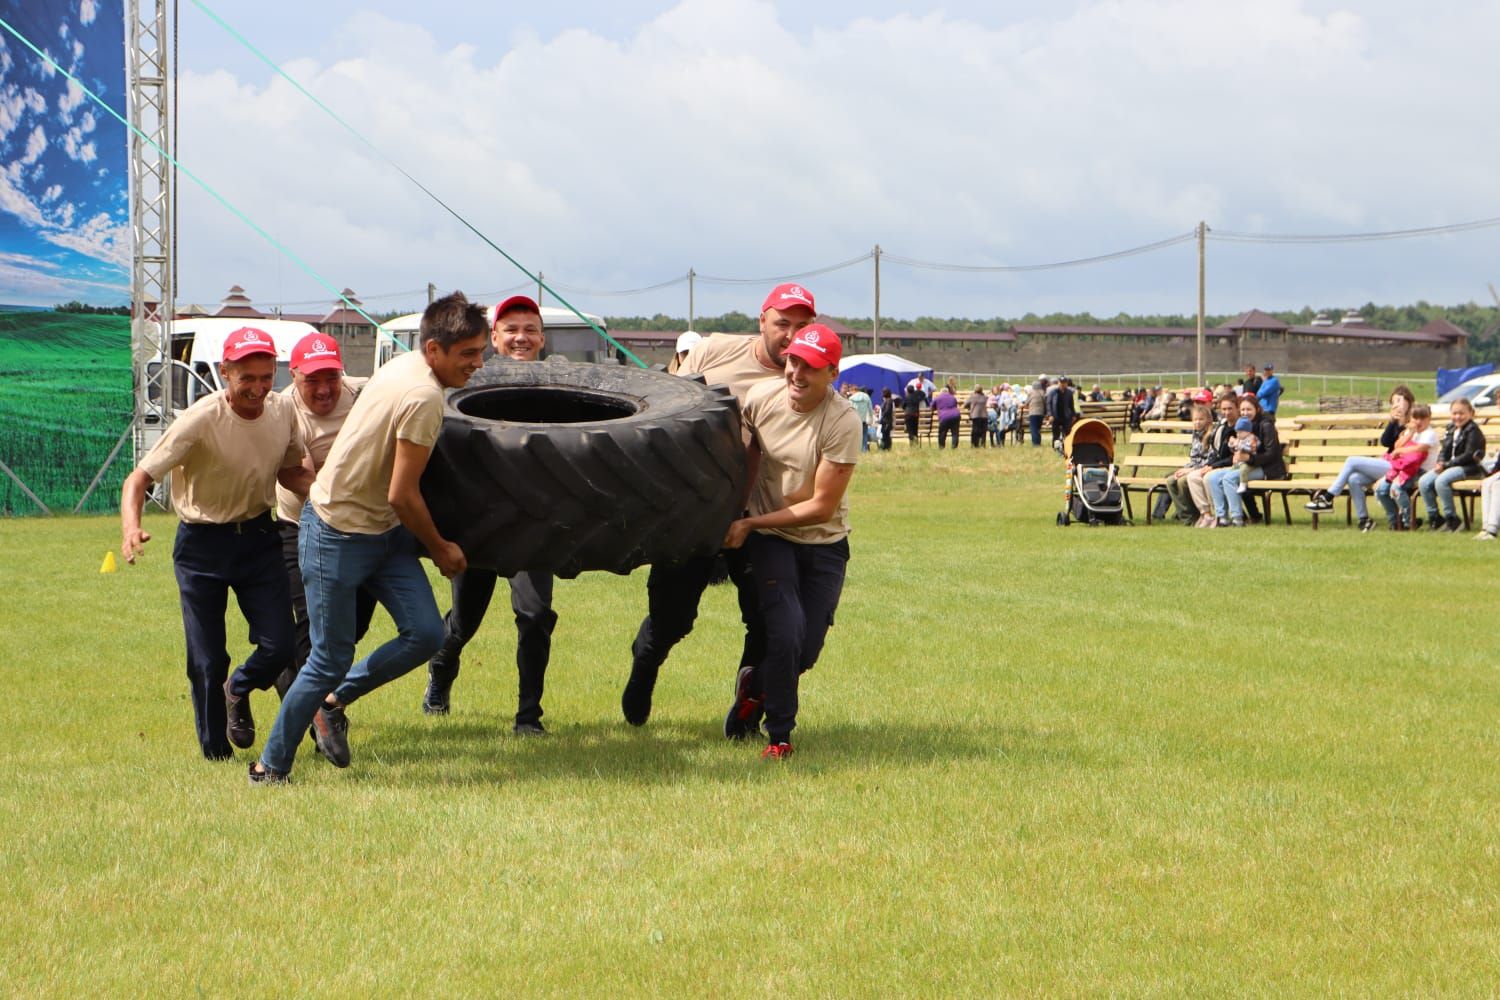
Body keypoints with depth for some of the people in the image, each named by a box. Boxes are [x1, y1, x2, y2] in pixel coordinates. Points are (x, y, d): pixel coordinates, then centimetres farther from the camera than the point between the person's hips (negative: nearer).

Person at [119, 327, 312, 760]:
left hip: (258, 536, 4)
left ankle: (238, 692, 31)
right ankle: (216, 754, 20)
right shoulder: (201, 420, -23)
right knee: (207, 661, -1)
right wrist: (130, 527, -43)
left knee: (280, 646, -4)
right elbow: (139, 477, -24)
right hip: (202, 546, -4)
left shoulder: (282, 411, -6)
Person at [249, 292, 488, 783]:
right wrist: (440, 549, -5)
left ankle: (334, 702, 16)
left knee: (425, 633, -2)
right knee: (331, 658, -3)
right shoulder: (424, 397, -24)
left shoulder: (405, 365, 5)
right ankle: (270, 768, 11)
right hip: (339, 534, -9)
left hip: (383, 531, 9)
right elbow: (402, 495, -21)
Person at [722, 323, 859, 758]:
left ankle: (755, 685, 33)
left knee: (807, 649, -1)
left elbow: (822, 507, -20)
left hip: (824, 543, -1)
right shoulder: (760, 398, -11)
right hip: (771, 539, 1)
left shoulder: (842, 422, -22)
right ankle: (778, 736, -1)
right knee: (786, 632, -19)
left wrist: (751, 523, -19)